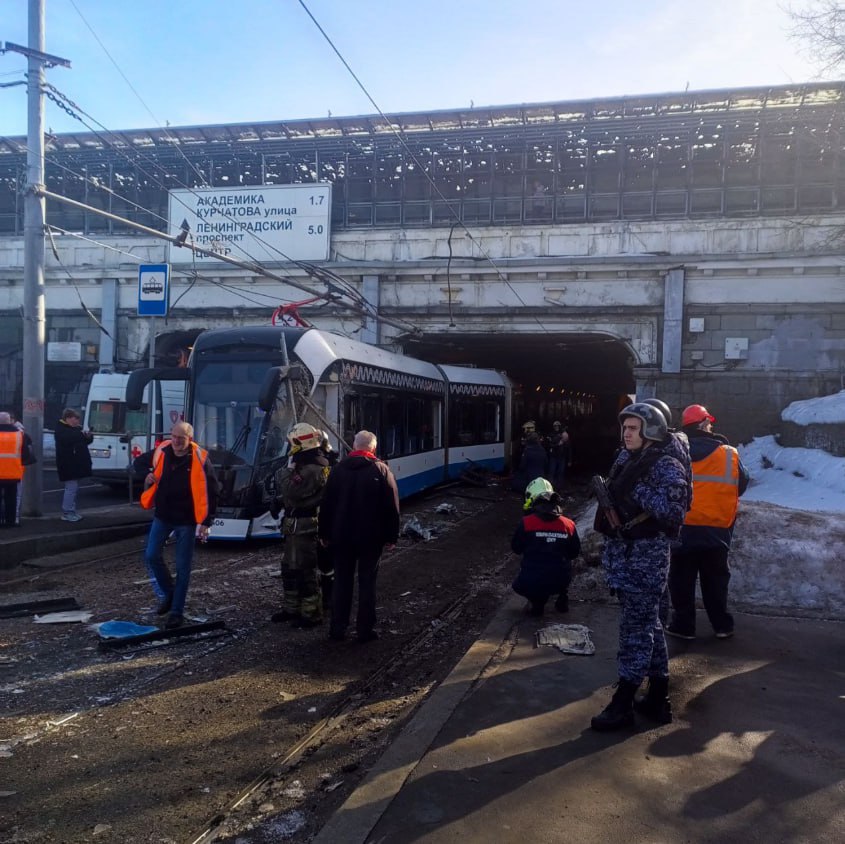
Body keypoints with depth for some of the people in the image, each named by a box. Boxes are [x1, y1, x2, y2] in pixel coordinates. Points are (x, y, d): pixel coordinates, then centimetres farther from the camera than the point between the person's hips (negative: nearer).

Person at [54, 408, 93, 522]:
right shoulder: (60, 429, -9)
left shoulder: (75, 429, 19)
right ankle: (67, 513, -8)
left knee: (74, 488, 13)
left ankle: (71, 512, 20)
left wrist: (89, 437, 2)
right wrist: (81, 434, -25)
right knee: (71, 488, -12)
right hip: (68, 465, -10)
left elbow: (84, 441, 24)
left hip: (76, 464, 10)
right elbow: (67, 439, -29)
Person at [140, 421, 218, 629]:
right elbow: (148, 468, 18)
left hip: (186, 521, -4)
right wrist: (148, 478, -7)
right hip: (162, 516, 4)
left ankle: (176, 612, 15)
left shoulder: (199, 459, -16)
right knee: (151, 556, 5)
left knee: (182, 567, 3)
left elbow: (210, 492, -12)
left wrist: (206, 522, -14)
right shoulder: (161, 452, -4)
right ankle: (168, 593, 30)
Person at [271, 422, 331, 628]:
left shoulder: (312, 470, -21)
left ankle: (311, 614, 6)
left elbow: (291, 492, -27)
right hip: (296, 526, 11)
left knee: (304, 571, -3)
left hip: (303, 528, -11)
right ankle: (291, 608, 30)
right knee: (289, 568, 18)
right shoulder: (307, 465, 13)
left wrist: (289, 469, -17)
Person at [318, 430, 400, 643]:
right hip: (370, 537, -2)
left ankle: (337, 629, 14)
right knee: (367, 583, 5)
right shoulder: (381, 470, -6)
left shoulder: (338, 469, 3)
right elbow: (391, 507, -8)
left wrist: (324, 534, 11)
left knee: (342, 582, 11)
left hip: (341, 536, 3)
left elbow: (327, 504, 5)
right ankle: (365, 630, 8)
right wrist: (390, 536, -2)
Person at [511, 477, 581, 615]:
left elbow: (516, 548, 3)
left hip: (531, 583, -2)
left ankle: (537, 600, 5)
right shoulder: (569, 524, -3)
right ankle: (562, 599, 19)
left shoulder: (526, 523, -11)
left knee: (518, 585, 31)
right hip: (561, 582, 2)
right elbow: (574, 553, 10)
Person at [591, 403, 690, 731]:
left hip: (647, 555, -8)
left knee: (636, 625, -3)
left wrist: (637, 489, -24)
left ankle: (623, 703, 4)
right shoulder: (625, 460, 13)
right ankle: (658, 699, 26)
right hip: (622, 552, 8)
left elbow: (673, 510, -24)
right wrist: (605, 491, 9)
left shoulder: (667, 467, -11)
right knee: (647, 623, 15)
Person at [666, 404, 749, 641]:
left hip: (683, 527, -1)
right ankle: (722, 626, 21)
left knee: (682, 579, 9)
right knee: (715, 579, 14)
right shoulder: (729, 455, -7)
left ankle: (683, 625, 13)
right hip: (717, 529, 1)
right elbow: (742, 485, 6)